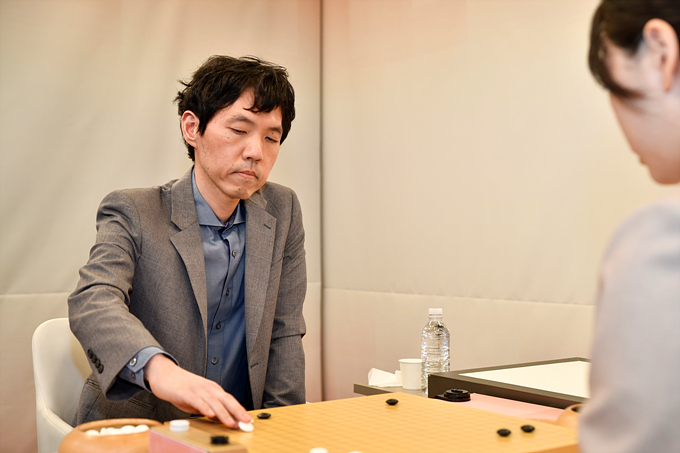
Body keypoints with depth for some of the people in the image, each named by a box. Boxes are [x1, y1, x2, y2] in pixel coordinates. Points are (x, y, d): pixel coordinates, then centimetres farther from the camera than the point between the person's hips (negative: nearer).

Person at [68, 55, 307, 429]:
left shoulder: (283, 212, 2)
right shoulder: (132, 213, -10)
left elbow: (283, 333, 4)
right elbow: (92, 301, -28)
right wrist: (158, 368, -48)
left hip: (233, 427, 2)